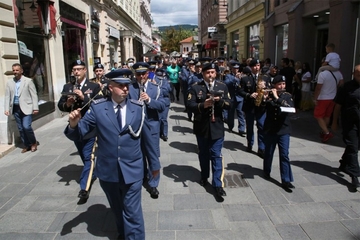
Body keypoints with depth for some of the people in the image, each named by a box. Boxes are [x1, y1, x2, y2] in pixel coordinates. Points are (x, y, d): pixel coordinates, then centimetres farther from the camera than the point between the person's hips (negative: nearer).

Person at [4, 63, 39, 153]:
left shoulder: (28, 81, -2)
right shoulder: (9, 82, 9)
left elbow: (34, 95, -3)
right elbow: (7, 96, 8)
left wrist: (35, 108, -9)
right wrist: (7, 109, 0)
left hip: (26, 107, -4)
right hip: (15, 108, 4)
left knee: (26, 127, -13)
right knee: (21, 129, 8)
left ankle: (33, 143, 9)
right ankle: (26, 145, 20)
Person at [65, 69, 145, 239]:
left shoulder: (138, 107, -5)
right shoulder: (97, 107, -7)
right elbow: (79, 133, -9)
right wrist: (74, 124, -27)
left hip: (131, 170, -2)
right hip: (107, 169, 2)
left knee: (132, 212, 5)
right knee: (116, 209, 25)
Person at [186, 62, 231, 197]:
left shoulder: (222, 87, 3)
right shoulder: (195, 87, -3)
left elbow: (229, 105, -3)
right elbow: (190, 105, -12)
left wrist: (219, 100, -21)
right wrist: (203, 105, -27)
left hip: (217, 127, 0)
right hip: (201, 127, 0)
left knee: (216, 155, 0)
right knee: (203, 154, 17)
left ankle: (218, 184, 6)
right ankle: (204, 177, 37)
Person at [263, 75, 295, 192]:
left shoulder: (287, 96, 1)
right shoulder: (268, 95, -1)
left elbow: (291, 108, -16)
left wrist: (277, 98, -23)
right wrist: (263, 99, -22)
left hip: (283, 129, 0)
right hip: (270, 129, 0)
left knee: (284, 155, -3)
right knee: (268, 152, 14)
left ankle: (286, 180, 2)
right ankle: (266, 171, 36)